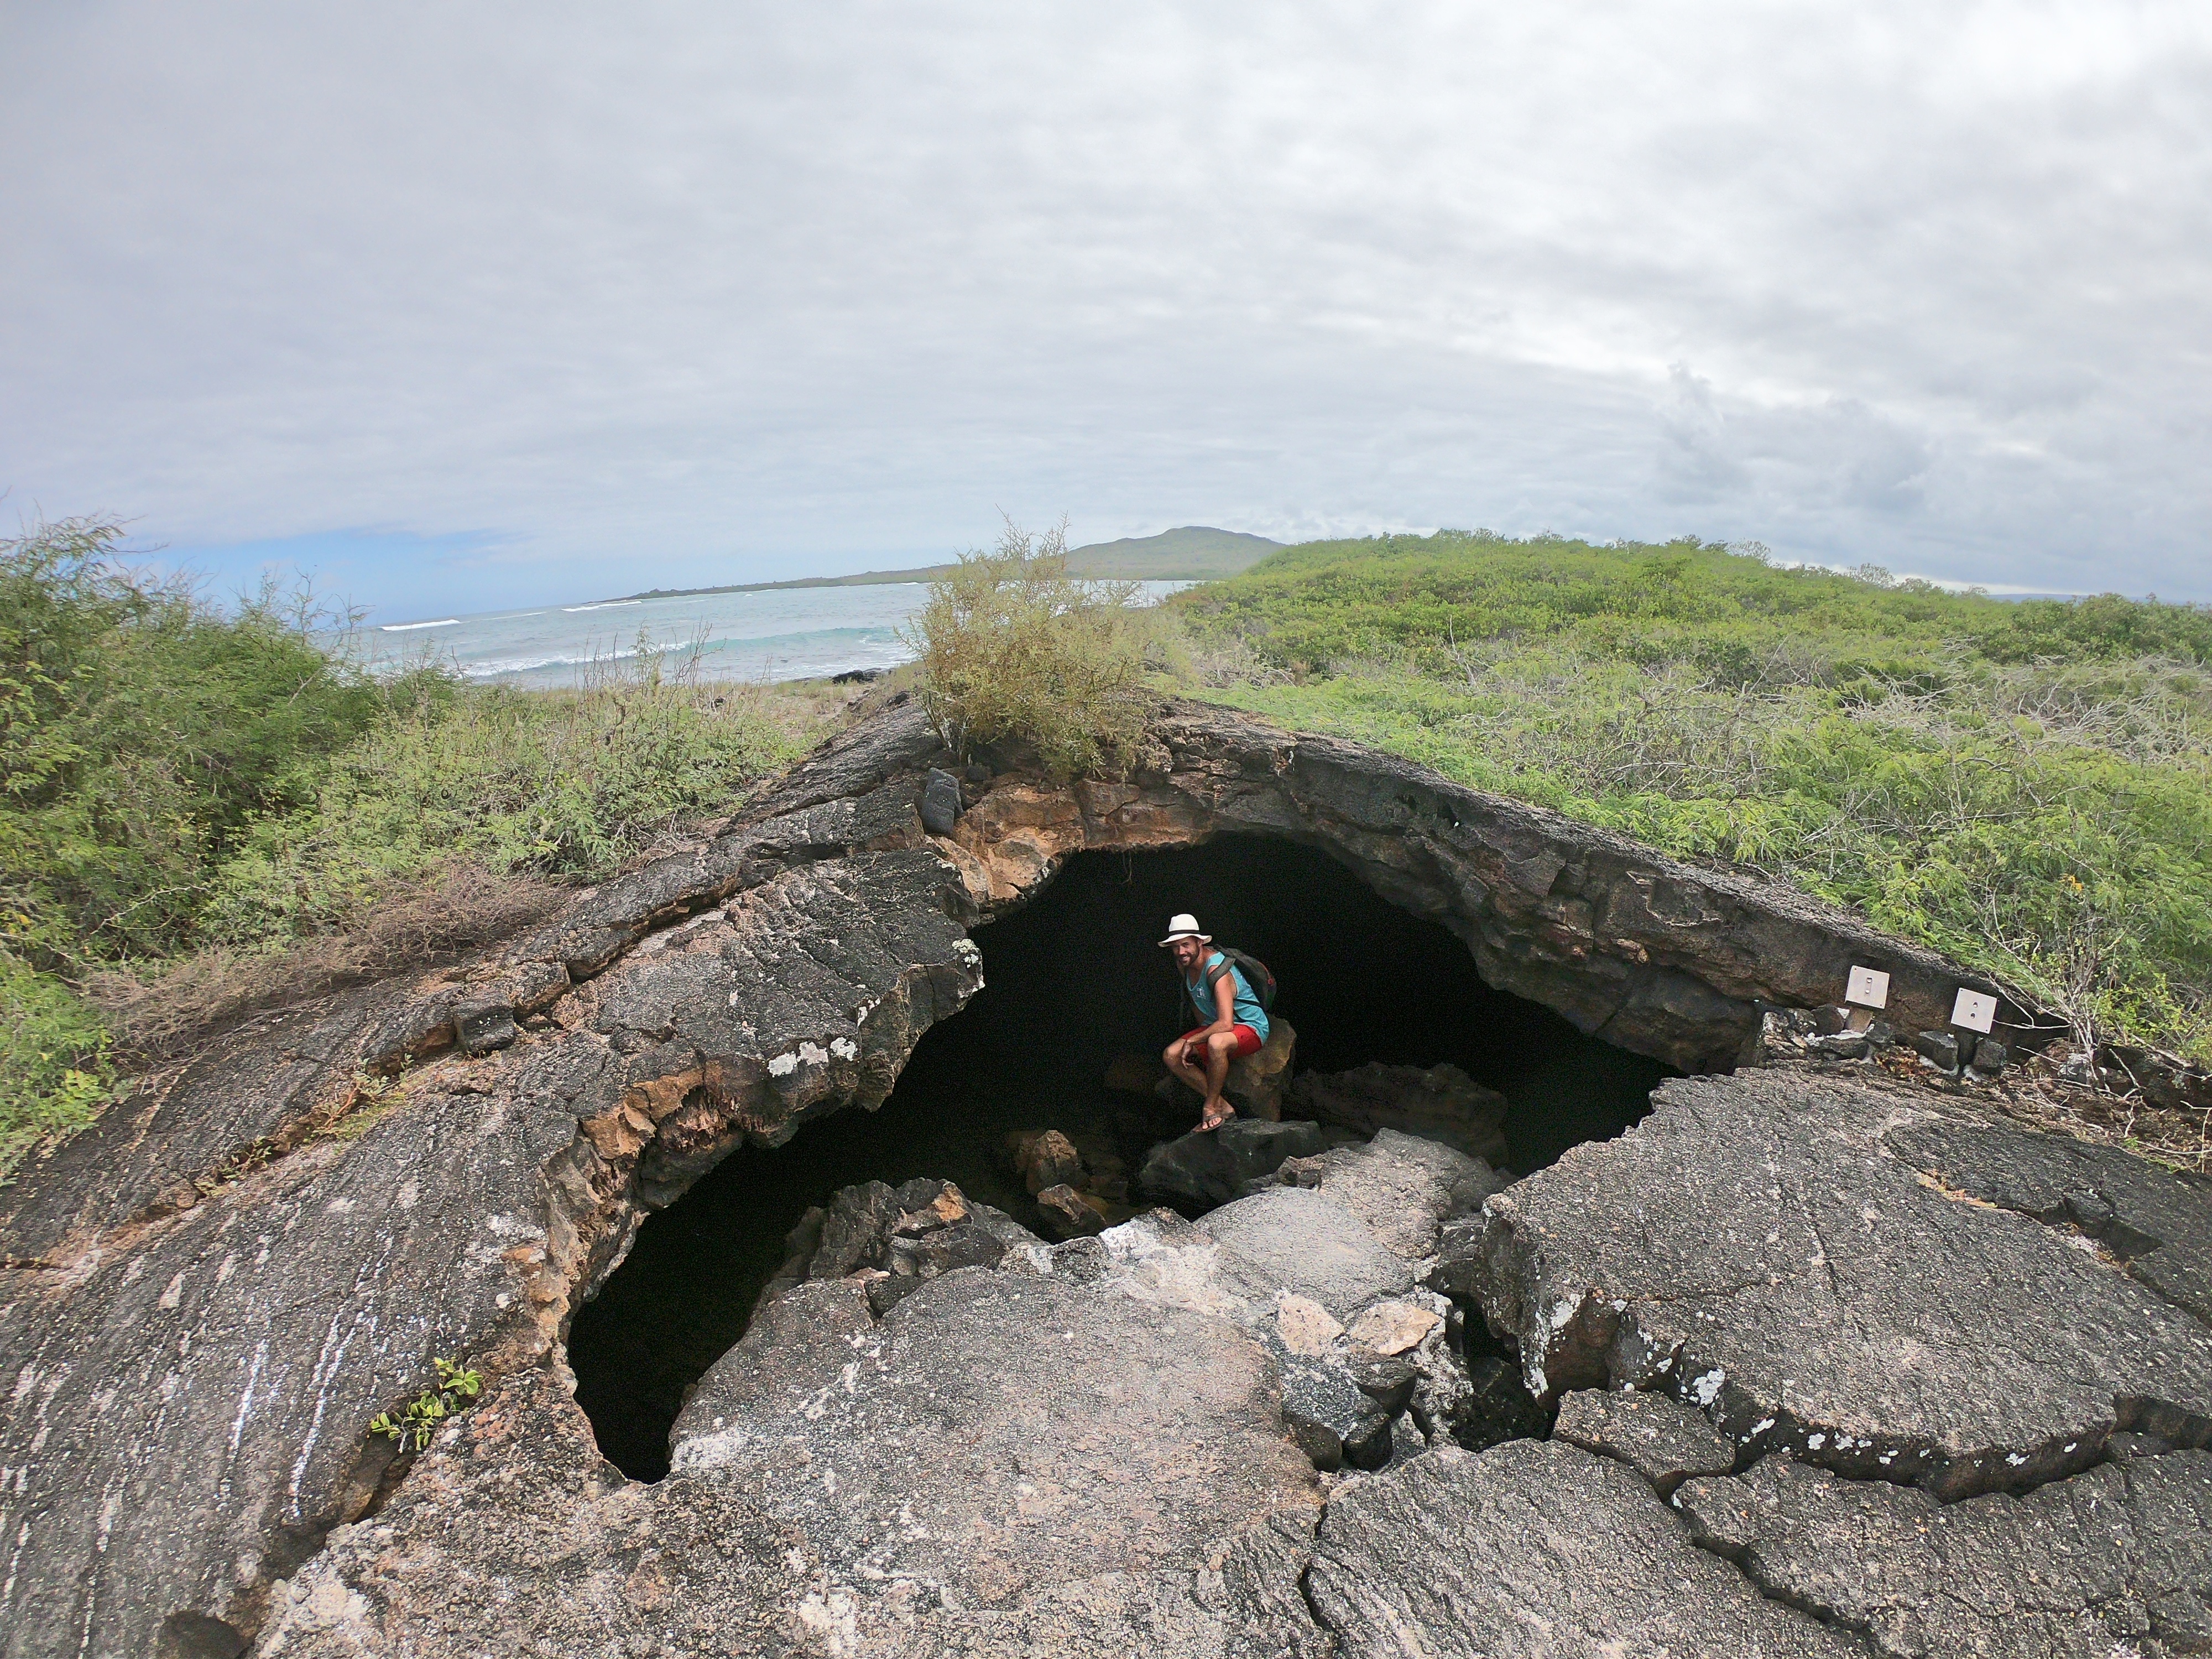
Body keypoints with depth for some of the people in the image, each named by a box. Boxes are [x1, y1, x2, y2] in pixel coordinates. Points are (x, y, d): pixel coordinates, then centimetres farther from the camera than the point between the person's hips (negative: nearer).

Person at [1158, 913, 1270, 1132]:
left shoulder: (1217, 970, -28)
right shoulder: (1185, 964, -1)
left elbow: (1226, 1024, -35)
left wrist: (1192, 1041, -24)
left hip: (1251, 1027, -9)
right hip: (1213, 1027, 9)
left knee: (1216, 1043, -40)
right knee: (1171, 1056, -7)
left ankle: (1211, 1107, -19)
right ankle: (1222, 1107, -7)